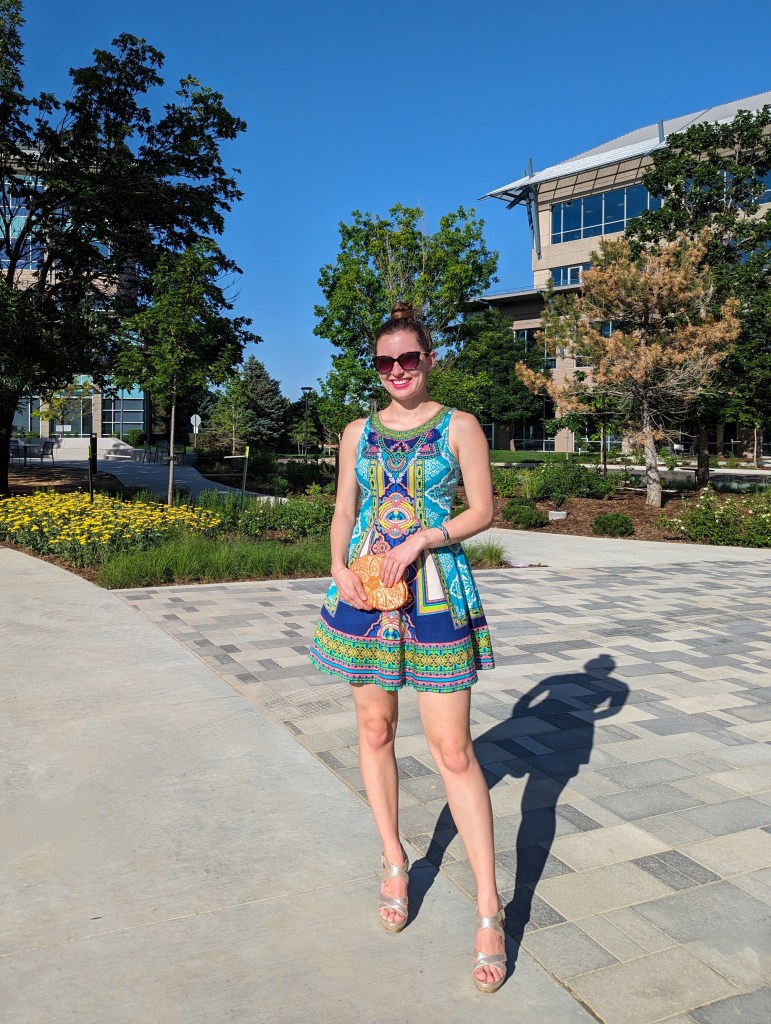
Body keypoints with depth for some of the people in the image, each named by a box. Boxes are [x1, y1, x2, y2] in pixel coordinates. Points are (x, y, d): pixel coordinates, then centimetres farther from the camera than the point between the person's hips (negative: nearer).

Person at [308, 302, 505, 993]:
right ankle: (394, 862, 30)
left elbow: (484, 510, -1)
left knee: (452, 747, -5)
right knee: (374, 729, 10)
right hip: (364, 588, 4)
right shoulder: (358, 432, 11)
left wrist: (422, 539, -14)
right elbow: (343, 513, 13)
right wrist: (341, 570, -4)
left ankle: (489, 907, 6)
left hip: (436, 589, -4)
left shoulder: (459, 427, 1)